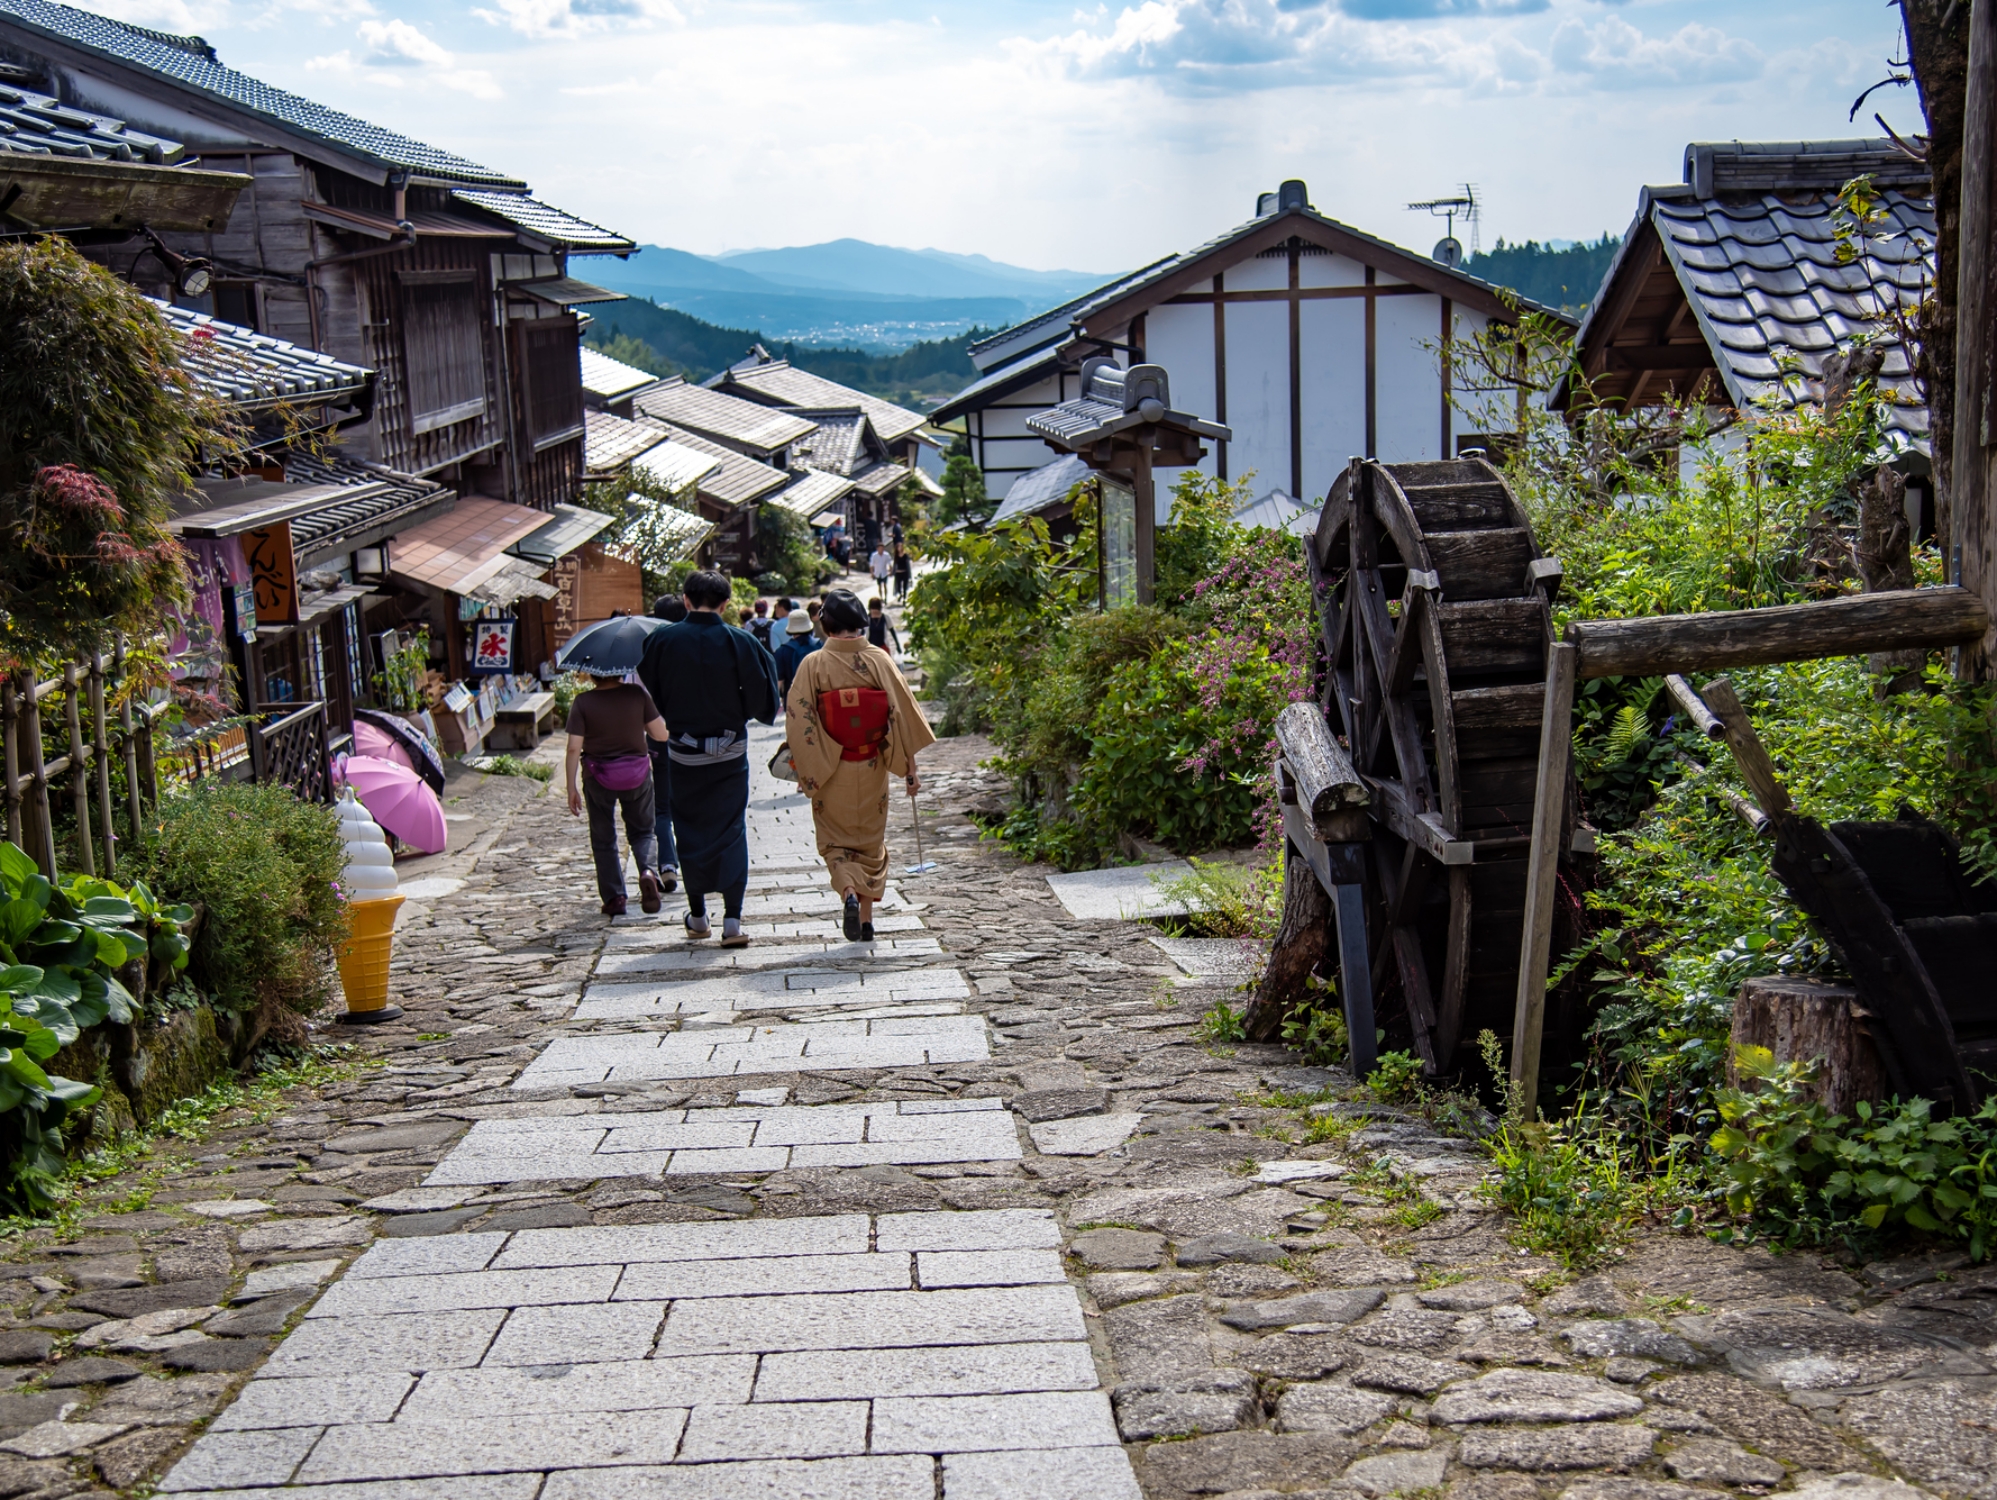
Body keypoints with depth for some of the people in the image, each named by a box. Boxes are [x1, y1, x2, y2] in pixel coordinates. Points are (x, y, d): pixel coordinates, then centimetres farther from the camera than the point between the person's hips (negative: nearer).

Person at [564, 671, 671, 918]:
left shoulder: (582, 703, -10)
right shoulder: (638, 695, -8)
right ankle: (648, 872, -11)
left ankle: (614, 898, 13)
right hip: (636, 775, 1)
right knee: (642, 831, 18)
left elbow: (574, 748, -12)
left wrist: (572, 788, -5)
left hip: (598, 777, -1)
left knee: (603, 839, 14)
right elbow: (661, 734, -4)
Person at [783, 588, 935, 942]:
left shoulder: (813, 664, -11)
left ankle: (849, 892, -16)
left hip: (830, 774, -2)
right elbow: (902, 715, -6)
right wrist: (910, 770, 1)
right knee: (871, 840, 16)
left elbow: (800, 721, -10)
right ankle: (867, 918, 18)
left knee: (836, 840, 12)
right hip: (871, 771, 2)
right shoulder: (879, 660, -7)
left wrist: (804, 771, -1)